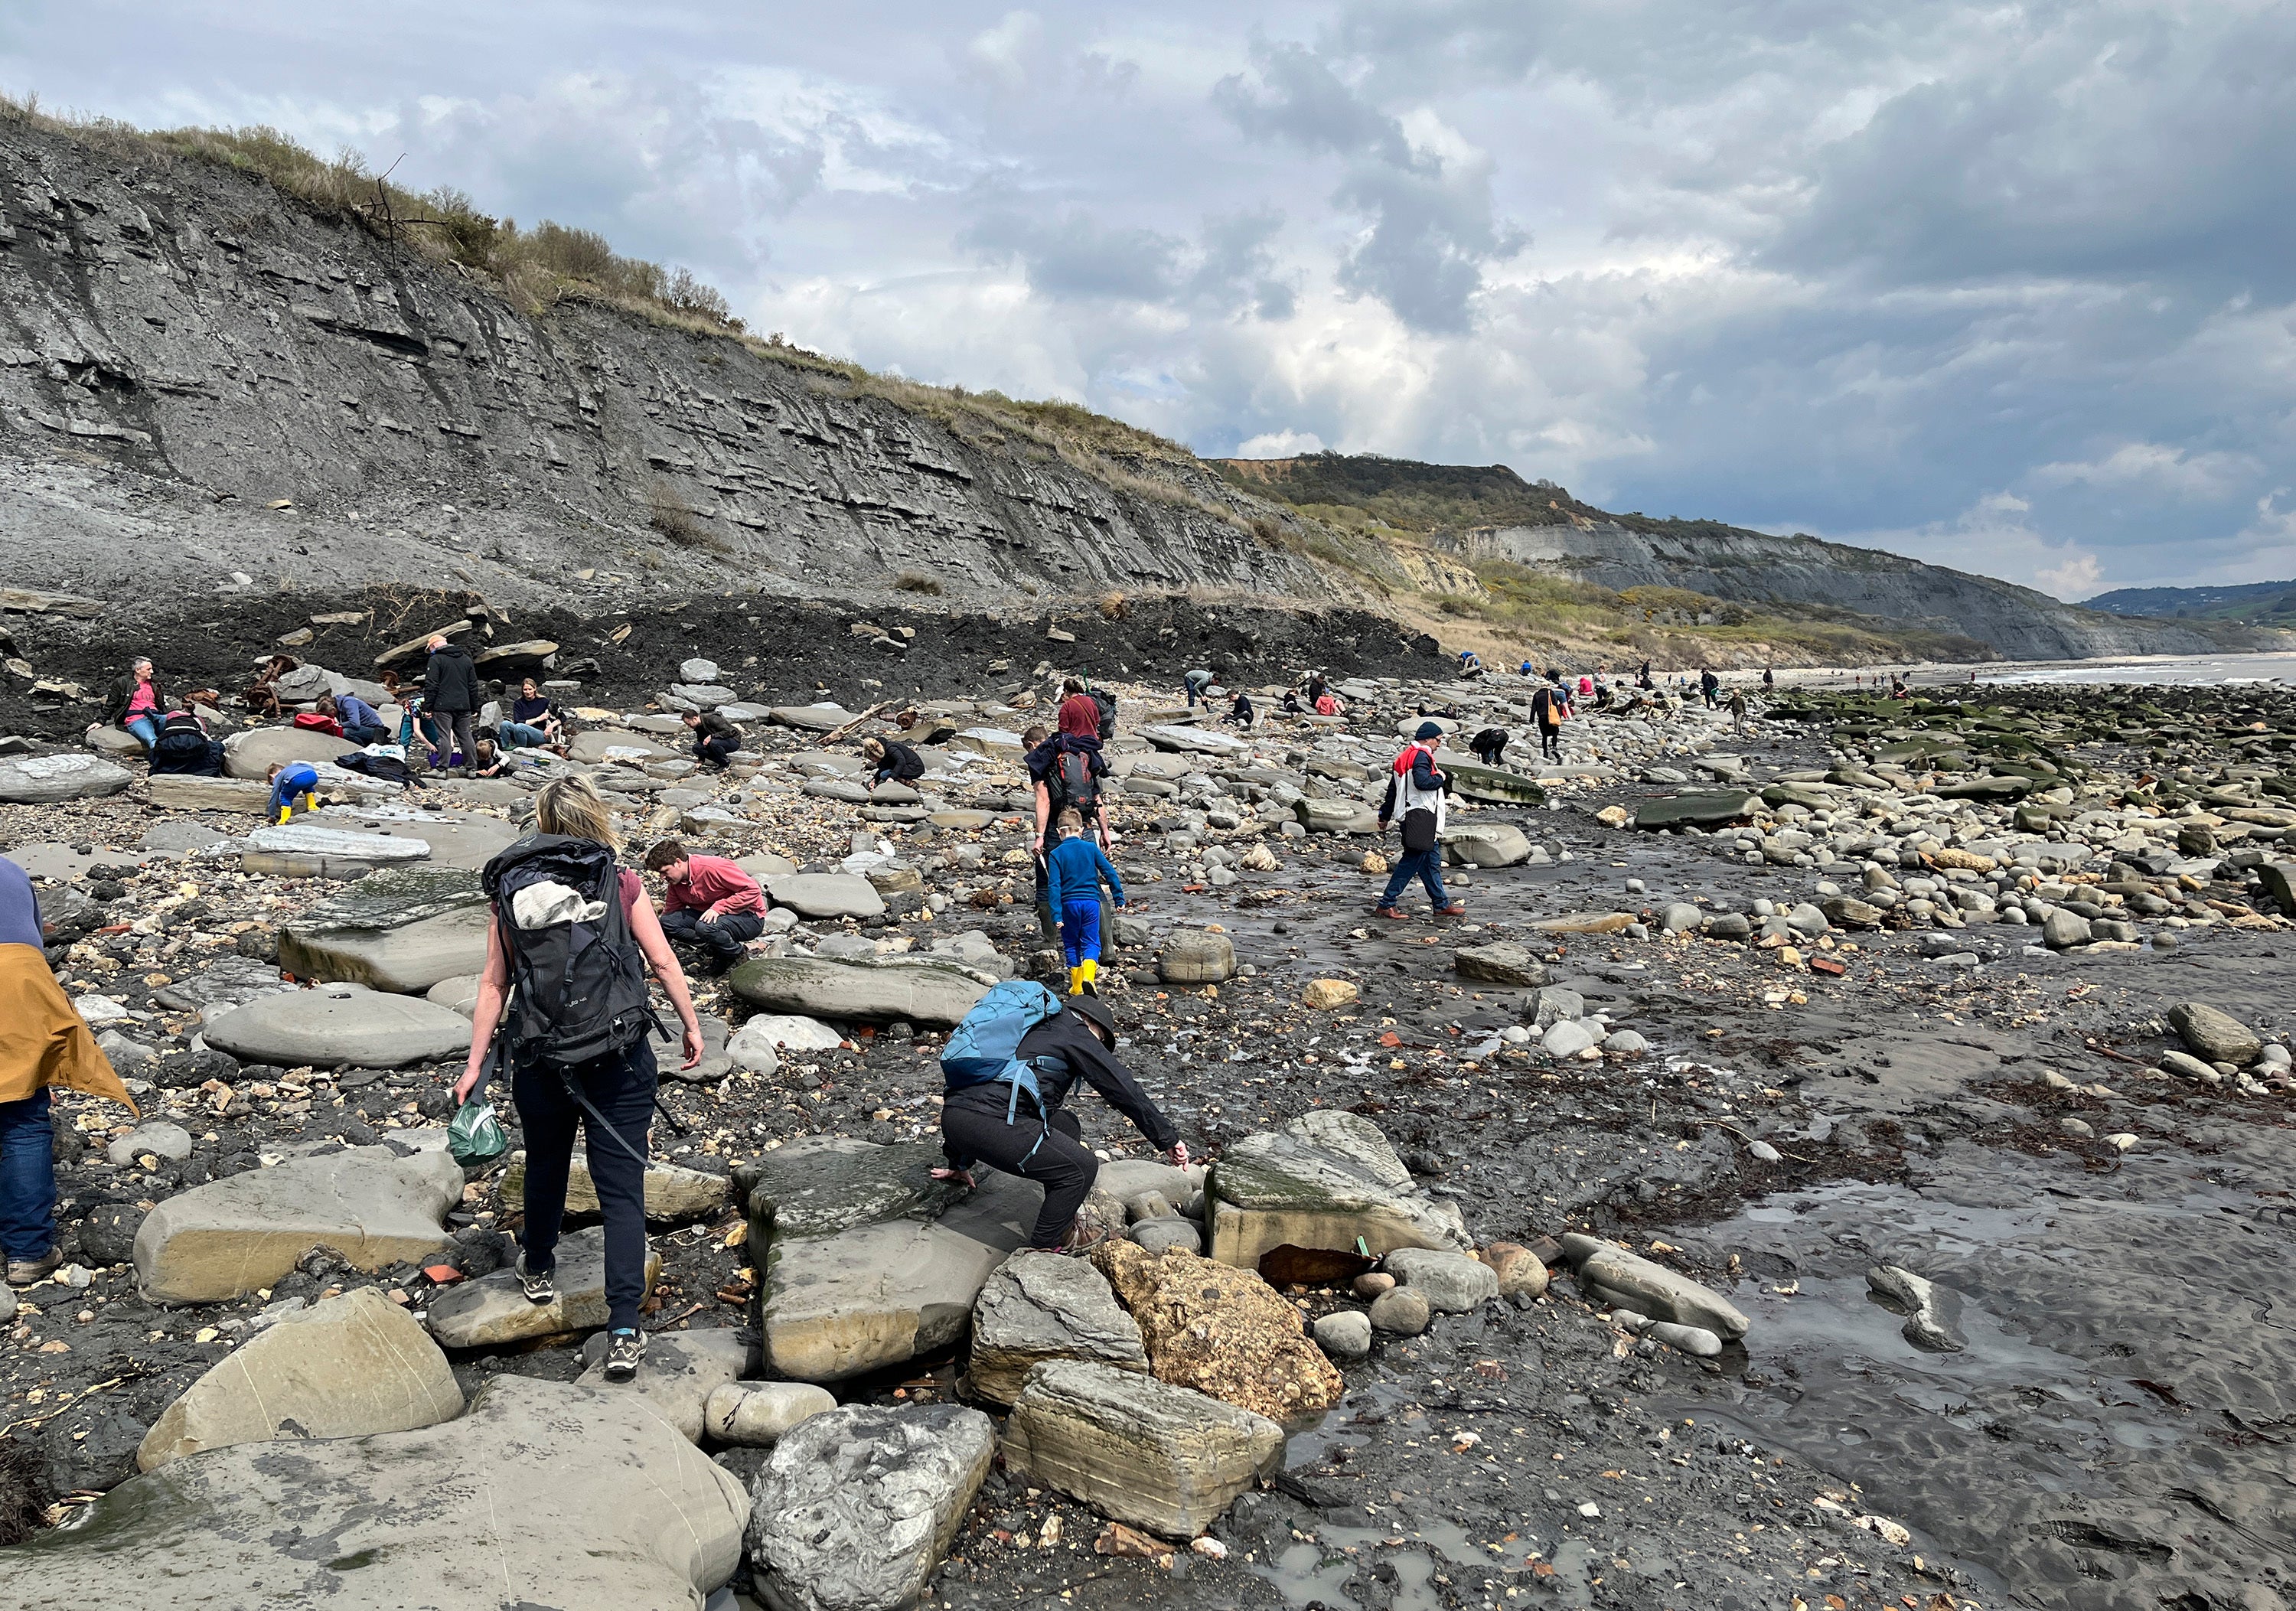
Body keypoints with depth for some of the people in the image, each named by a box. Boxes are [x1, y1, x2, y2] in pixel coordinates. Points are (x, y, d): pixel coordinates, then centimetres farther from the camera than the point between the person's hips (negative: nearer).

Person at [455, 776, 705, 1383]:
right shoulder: (623, 884, -5)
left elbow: (495, 982, -4)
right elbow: (663, 961, -7)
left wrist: (475, 1064, 0)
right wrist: (691, 1026, 5)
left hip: (541, 1056, 2)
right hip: (619, 1058, -2)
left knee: (545, 1166, 26)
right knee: (622, 1188, 1)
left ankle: (538, 1269, 51)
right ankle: (624, 1332, -5)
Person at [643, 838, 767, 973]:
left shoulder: (713, 867, -25)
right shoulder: (676, 882, -1)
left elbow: (752, 890, -26)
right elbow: (669, 912, 6)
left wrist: (719, 907, -29)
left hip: (749, 917, -8)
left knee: (704, 927, -36)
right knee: (667, 922, -11)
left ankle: (740, 953, -8)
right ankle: (719, 951, -2)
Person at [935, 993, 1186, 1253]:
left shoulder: (1032, 1033, 33)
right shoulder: (1075, 1035, 10)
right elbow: (1124, 1089, 8)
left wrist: (960, 1162, 45)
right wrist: (1168, 1138, 14)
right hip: (989, 1123, -9)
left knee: (1067, 1126, 25)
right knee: (1082, 1168, 2)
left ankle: (1063, 1229, 27)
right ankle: (1045, 1247, 15)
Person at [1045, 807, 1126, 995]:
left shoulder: (1056, 854, -4)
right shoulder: (1091, 848, -1)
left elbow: (1054, 886, -10)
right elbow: (1110, 872, 0)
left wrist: (1057, 915, -10)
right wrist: (1119, 899, 9)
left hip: (1069, 903, 0)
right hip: (1091, 901, 0)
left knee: (1071, 944, 15)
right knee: (1091, 942, 8)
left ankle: (1077, 986, 16)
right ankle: (1088, 976, -17)